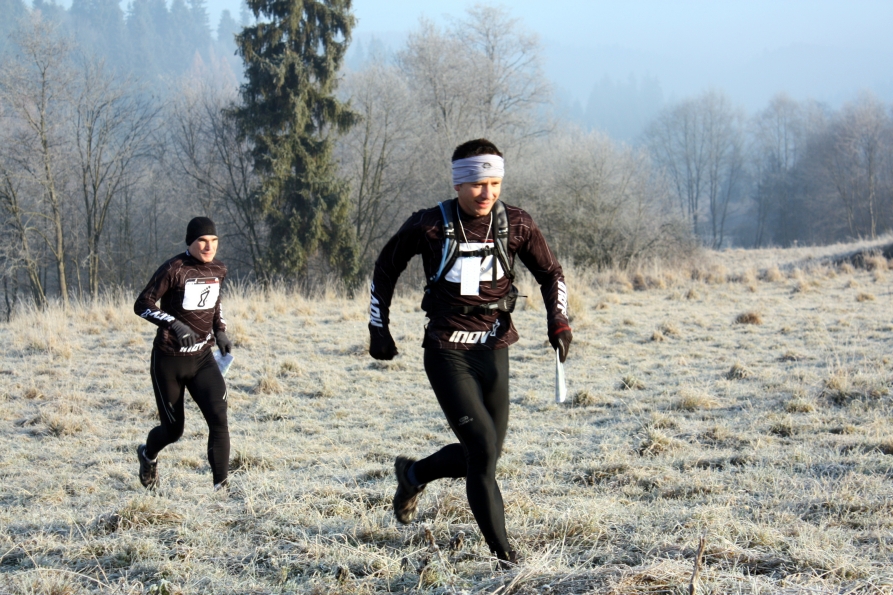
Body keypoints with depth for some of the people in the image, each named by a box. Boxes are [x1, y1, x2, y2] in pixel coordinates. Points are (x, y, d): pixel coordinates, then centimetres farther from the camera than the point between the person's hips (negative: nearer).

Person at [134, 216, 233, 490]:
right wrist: (174, 324, -31)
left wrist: (220, 331, 8)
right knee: (173, 430, 7)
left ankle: (221, 485, -10)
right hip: (169, 361, -4)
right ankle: (148, 455, 43)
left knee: (218, 418, -16)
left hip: (202, 358, 4)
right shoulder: (174, 270, -16)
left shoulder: (218, 270, 3)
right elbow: (142, 304, -17)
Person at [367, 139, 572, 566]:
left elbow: (550, 273, 12)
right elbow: (385, 268, 8)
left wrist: (558, 319, -4)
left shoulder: (516, 226, -1)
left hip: (493, 351, 4)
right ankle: (501, 551, -7)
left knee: (483, 454, 9)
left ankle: (413, 475, 39)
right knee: (482, 447, -16)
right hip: (447, 353, -4)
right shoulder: (429, 226, -8)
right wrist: (379, 327, 8)